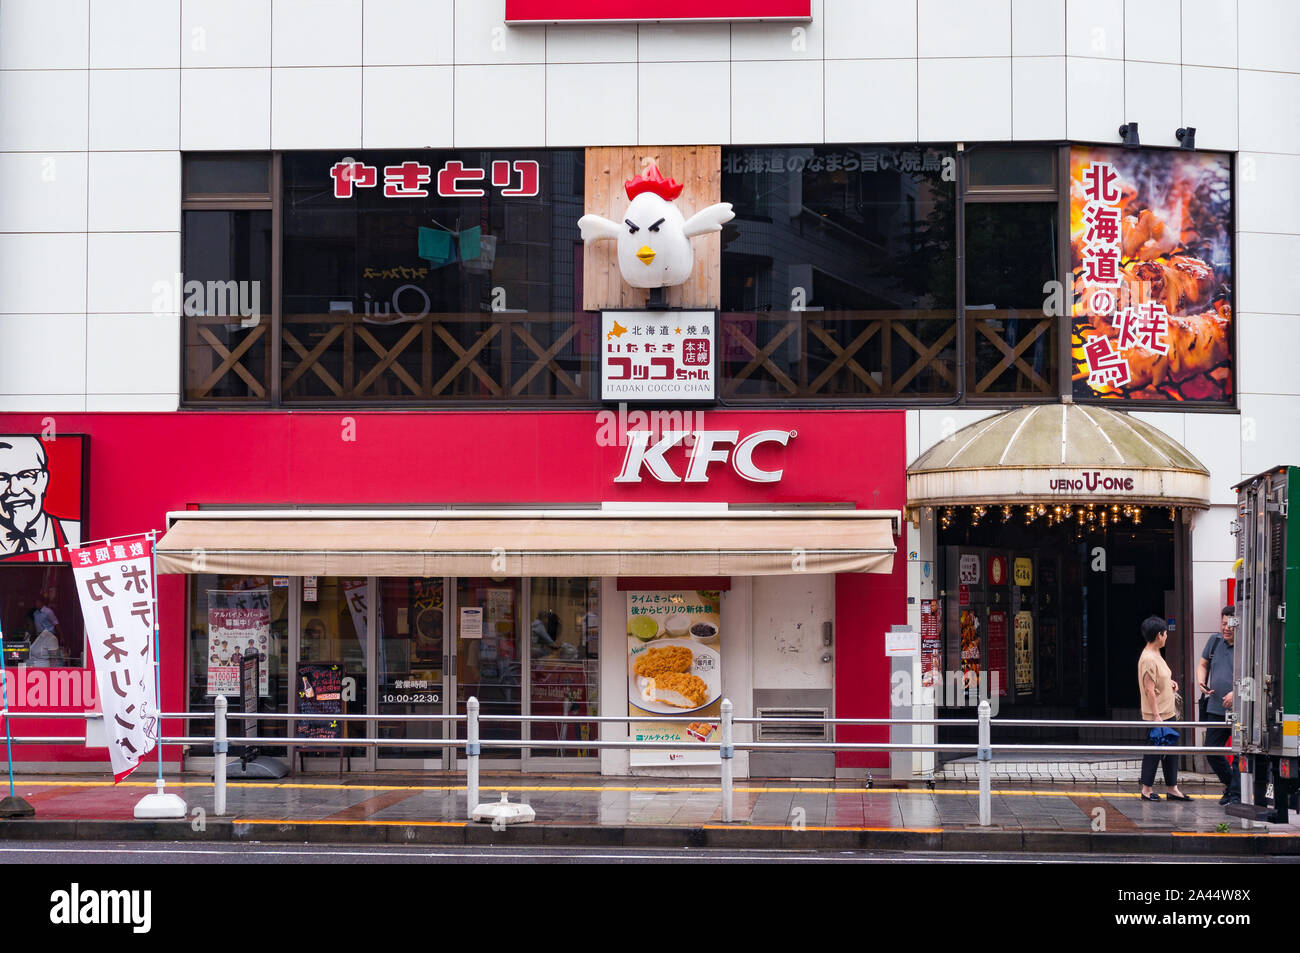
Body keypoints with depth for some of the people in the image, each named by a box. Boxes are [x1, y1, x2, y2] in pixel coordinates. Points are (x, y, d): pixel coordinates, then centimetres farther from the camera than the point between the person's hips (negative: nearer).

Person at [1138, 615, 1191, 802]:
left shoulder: (1156, 655, 13)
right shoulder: (1148, 658, -18)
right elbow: (1149, 689, -21)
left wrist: (1170, 683, 9)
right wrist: (1156, 715, -22)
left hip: (1167, 713, 10)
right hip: (1155, 716, -10)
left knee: (1171, 750, 12)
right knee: (1153, 751, -3)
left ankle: (1171, 788, 18)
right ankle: (1146, 789, 5)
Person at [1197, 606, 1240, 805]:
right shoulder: (1215, 641, 10)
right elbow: (1203, 664, 23)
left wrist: (1236, 693, -23)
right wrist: (1201, 682, 3)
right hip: (1216, 709, 7)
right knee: (1211, 751, 10)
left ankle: (1237, 794, 3)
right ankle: (1230, 785, 28)